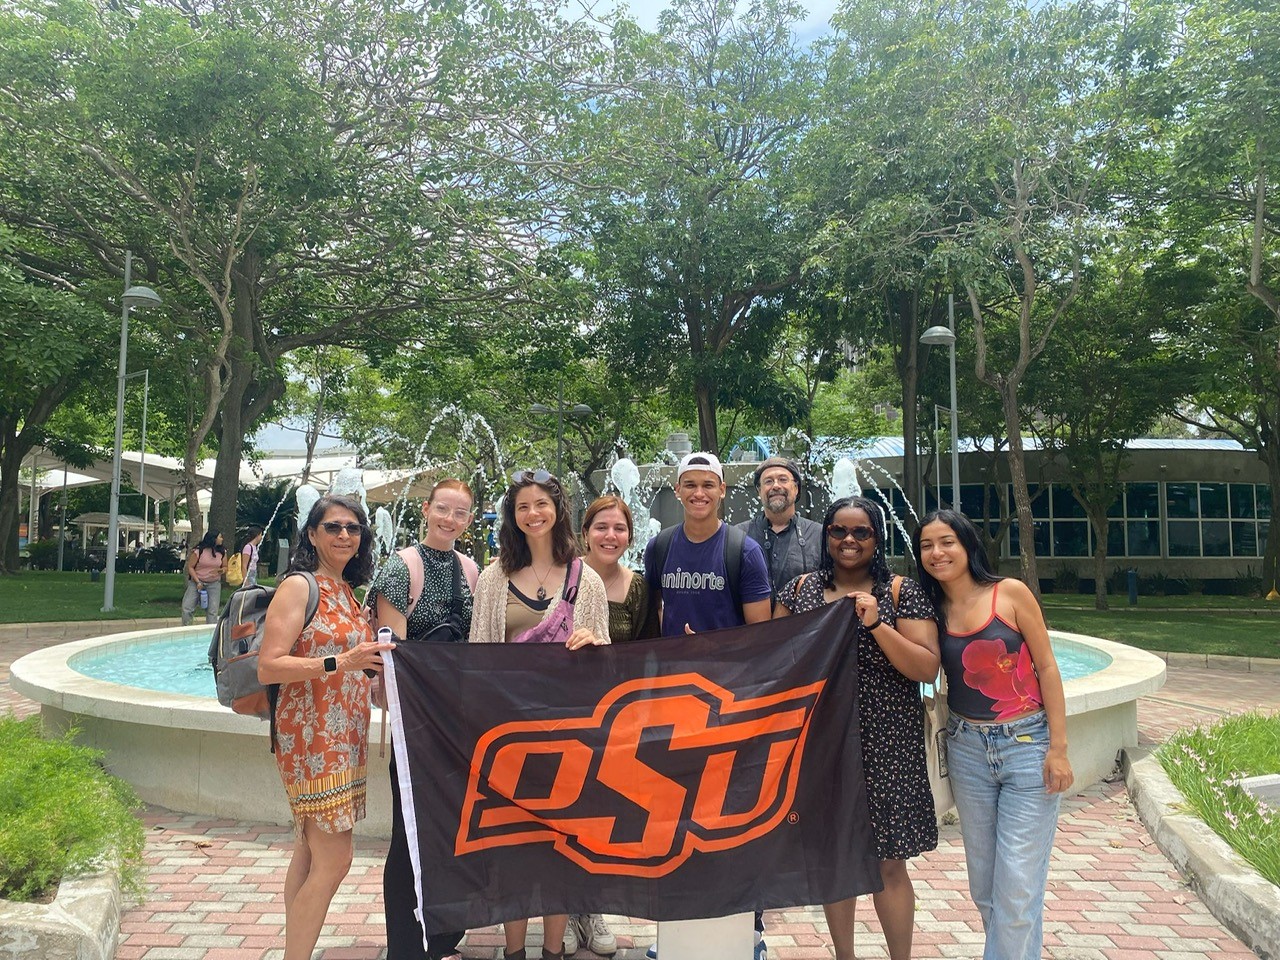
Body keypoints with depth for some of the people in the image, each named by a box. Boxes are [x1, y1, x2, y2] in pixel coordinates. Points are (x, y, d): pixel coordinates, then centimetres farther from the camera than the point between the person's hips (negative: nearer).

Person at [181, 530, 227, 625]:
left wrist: (221, 570, -12)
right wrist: (197, 582, -13)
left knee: (212, 612, -1)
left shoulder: (222, 552, 3)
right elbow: (190, 567, -5)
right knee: (187, 608, -5)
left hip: (214, 584, 2)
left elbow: (225, 567, 13)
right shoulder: (198, 551, -8)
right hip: (197, 582, -2)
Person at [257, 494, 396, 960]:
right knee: (333, 859, -6)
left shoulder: (349, 592, 13)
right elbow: (268, 667, -18)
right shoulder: (298, 587, -9)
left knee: (311, 852, 13)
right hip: (311, 737, -8)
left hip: (346, 737, 8)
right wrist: (340, 662, -26)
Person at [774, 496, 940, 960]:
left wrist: (877, 625, -19)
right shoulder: (800, 589, 6)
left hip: (885, 745, -2)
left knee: (888, 863, 3)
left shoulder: (902, 592, -2)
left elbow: (928, 669, -9)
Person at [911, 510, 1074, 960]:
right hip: (967, 749, 4)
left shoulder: (1010, 593, -7)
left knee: (1019, 887, -2)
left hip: (1026, 744, -4)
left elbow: (1047, 668, -5)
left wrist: (1058, 748, -8)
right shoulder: (933, 609, 3)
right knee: (983, 884, 13)